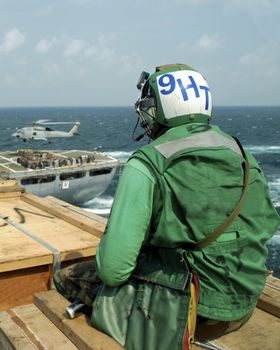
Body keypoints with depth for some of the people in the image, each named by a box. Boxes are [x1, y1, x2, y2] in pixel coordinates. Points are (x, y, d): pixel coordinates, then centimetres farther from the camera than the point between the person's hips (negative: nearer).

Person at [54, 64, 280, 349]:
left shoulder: (146, 166, -19)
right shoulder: (243, 155, -1)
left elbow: (113, 267, -22)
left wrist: (110, 269, 1)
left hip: (180, 312, -6)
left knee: (66, 279, 12)